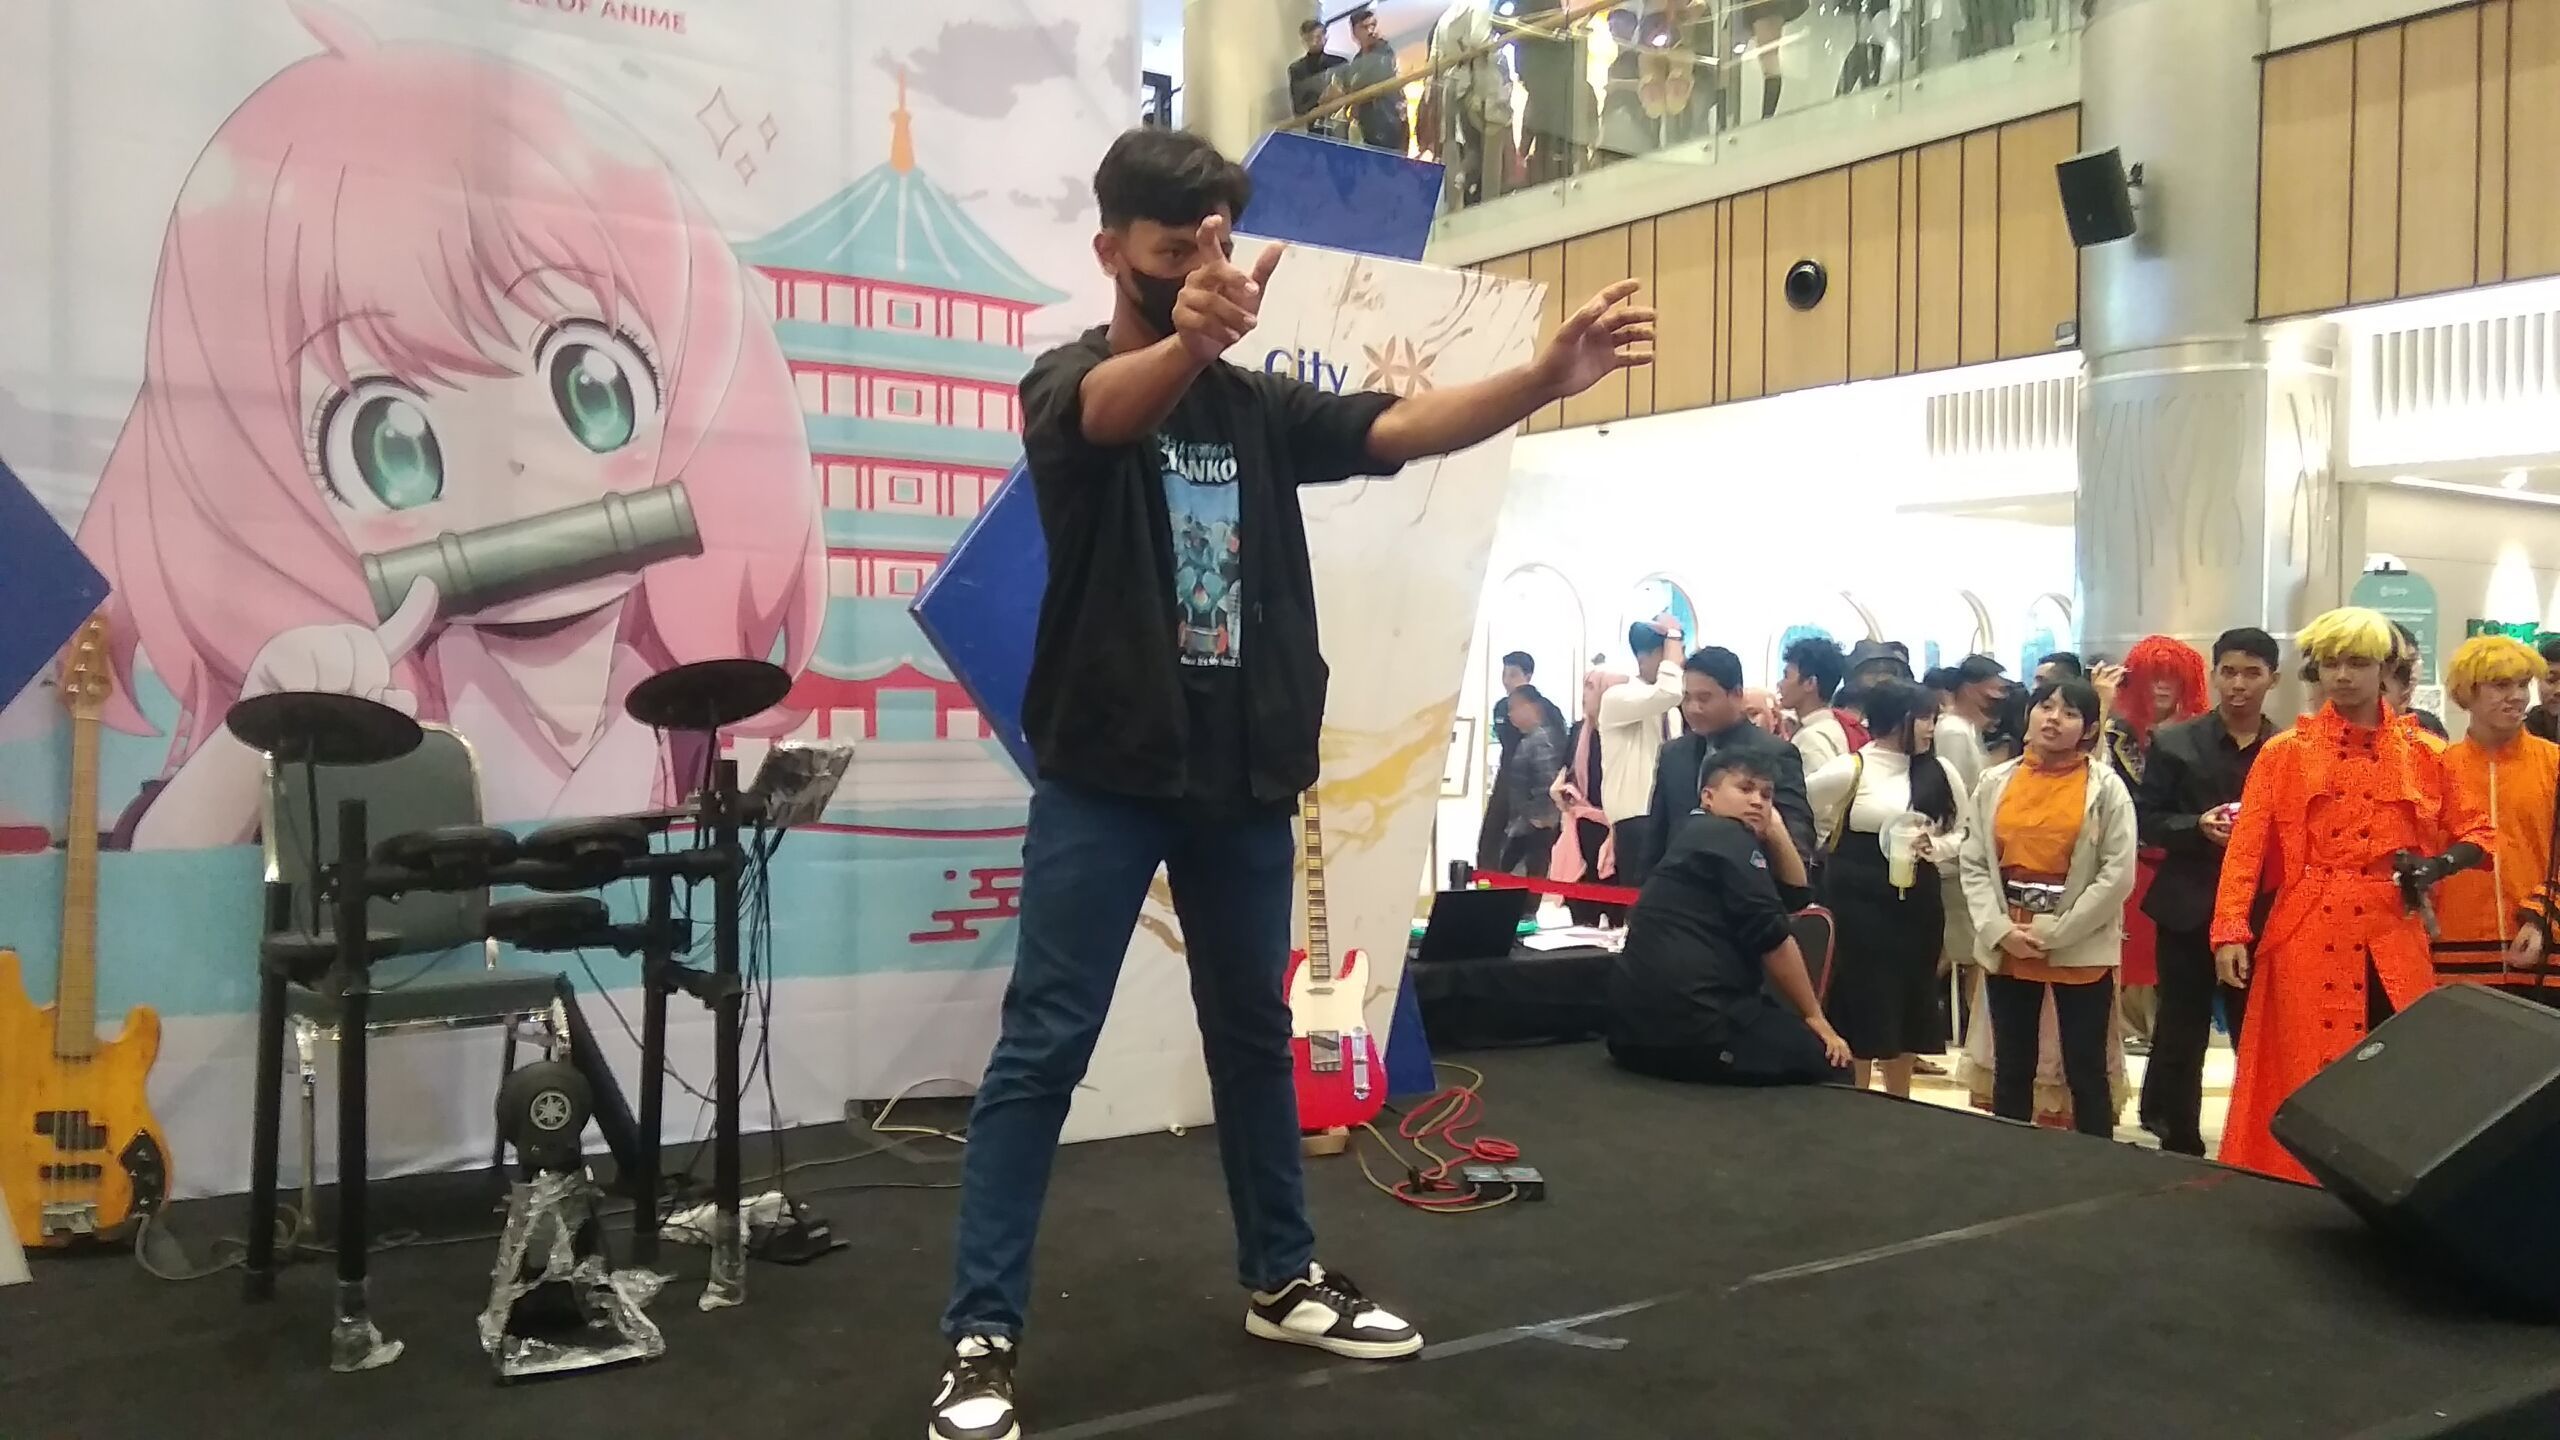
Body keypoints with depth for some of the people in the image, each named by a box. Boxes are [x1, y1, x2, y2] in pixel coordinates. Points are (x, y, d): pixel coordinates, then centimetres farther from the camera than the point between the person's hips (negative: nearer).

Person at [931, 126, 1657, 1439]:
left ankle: (1282, 1281, 30)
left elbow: (1404, 428, -4)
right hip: (1104, 776, -5)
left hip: (1245, 775, 5)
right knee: (1043, 1047, -3)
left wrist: (1548, 374, -22)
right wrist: (1190, 337, -53)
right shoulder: (1071, 381, -5)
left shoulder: (1262, 406, 10)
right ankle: (981, 1334, 6)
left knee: (1254, 1035, 15)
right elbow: (1121, 408, -29)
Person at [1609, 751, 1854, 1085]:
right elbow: (1772, 935, -10)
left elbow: (1796, 896, 23)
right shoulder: (1728, 837, -6)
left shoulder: (1700, 838, 24)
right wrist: (1814, 1015, -2)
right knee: (1825, 1058, -1)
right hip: (1684, 1018, -10)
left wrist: (1776, 831, 10)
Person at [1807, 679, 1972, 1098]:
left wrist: (1935, 848, -11)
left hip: (1916, 904, 4)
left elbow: (1966, 833, 8)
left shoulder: (1938, 772, 3)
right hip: (1857, 903, -4)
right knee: (1860, 1006, 1)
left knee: (1906, 1006, 12)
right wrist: (1833, 852, -1)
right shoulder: (1850, 770, -8)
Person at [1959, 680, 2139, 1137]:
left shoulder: (2106, 786, -4)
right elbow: (1974, 865, 3)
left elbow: (2118, 874, -10)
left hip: (2081, 952, -3)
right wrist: (1999, 929, -10)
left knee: (2086, 1071, 7)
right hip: (2006, 950, 3)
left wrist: (2055, 934, -13)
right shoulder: (1995, 781, 4)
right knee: (2011, 1070, 13)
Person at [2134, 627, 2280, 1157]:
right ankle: (2180, 1144, 16)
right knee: (2180, 1035, 5)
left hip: (2263, 910, 0)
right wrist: (2198, 827, -14)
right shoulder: (2174, 743, 4)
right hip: (2189, 908, 0)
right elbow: (2146, 820, 2)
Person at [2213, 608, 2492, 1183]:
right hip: (2308, 939, -1)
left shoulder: (2420, 755, 7)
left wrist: (2440, 864, -7)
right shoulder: (2284, 753, 2)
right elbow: (2246, 848, -3)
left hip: (2393, 940, 2)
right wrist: (2231, 931, -12)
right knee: (2308, 1082, 2)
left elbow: (2477, 832, 15)